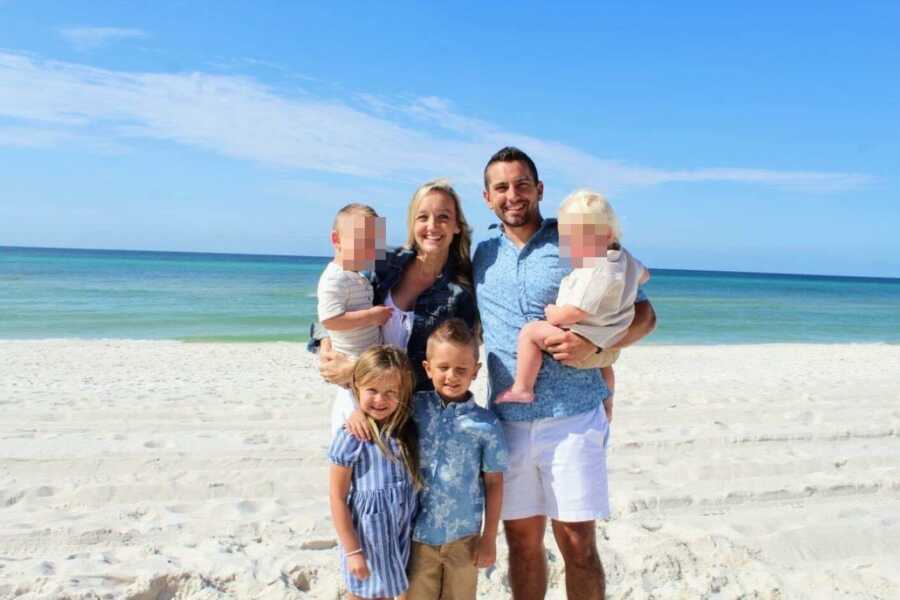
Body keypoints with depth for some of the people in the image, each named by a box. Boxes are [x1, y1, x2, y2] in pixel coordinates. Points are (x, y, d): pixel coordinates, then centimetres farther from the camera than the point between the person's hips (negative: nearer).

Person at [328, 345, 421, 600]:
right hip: (367, 537, -4)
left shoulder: (407, 431, -4)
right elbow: (337, 498, -14)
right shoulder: (351, 437, -19)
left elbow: (413, 485, 5)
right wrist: (352, 550, -12)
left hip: (402, 537, 5)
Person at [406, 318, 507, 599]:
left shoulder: (485, 423, -11)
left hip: (463, 536, -1)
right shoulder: (415, 407, -7)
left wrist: (489, 538, -1)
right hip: (418, 533, 1)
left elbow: (494, 483, -5)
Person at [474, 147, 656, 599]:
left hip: (572, 420, -3)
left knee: (577, 543, 2)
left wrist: (596, 344, -18)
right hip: (508, 422, 4)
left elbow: (643, 314, -1)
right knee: (522, 540, 12)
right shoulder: (482, 255, 9)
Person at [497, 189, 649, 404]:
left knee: (530, 332, -12)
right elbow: (644, 274, 25)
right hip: (609, 347, 10)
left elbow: (577, 312, -31)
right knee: (604, 363, 41)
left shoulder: (595, 271, -27)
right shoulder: (623, 257, 4)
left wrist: (552, 313, -13)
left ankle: (522, 388, -4)